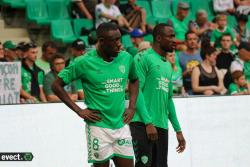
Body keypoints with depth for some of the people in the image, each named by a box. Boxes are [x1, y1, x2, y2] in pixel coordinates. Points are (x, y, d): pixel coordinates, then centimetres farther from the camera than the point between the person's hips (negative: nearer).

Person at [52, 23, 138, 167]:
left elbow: (134, 80, 24)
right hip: (99, 126, -4)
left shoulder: (126, 58, 3)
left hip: (121, 125, 4)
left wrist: (132, 107, 10)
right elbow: (57, 86, -4)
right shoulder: (85, 63, -10)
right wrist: (79, 111, -7)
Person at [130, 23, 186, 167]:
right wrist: (148, 122, -18)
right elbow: (136, 91, -12)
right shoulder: (143, 58, -4)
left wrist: (178, 130, 21)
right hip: (142, 124, -8)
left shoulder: (168, 65, 20)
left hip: (162, 126, 8)